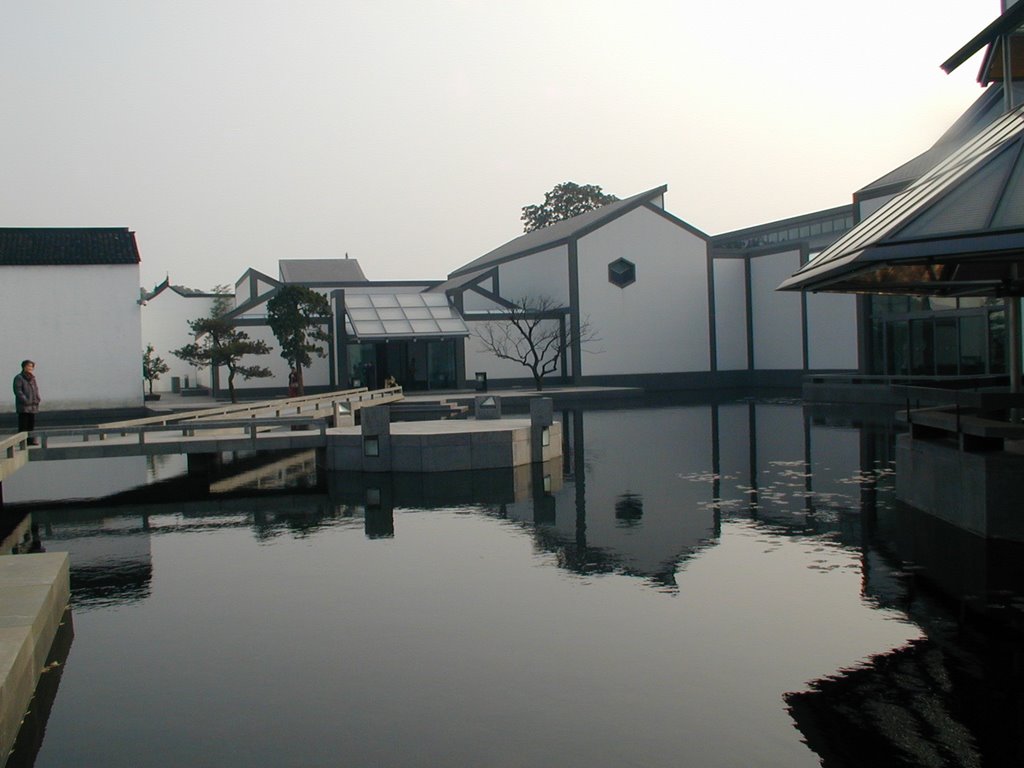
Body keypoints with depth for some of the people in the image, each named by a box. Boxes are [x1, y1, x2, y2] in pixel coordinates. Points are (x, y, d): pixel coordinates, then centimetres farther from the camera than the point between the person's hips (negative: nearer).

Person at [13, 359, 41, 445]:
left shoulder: (33, 378, 18)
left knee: (31, 424, 9)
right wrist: (25, 400, -21)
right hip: (23, 406, -7)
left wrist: (38, 399, 8)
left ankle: (31, 439, 13)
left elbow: (36, 390, 25)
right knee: (23, 425, -6)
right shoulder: (19, 378, -5)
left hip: (33, 406, 7)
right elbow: (18, 391, -13)